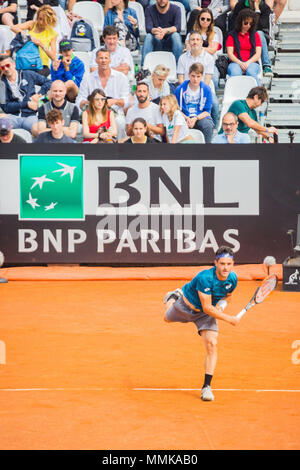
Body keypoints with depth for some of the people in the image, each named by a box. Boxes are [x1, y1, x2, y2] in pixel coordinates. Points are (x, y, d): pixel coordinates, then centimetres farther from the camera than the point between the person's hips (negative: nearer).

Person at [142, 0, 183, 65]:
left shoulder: (175, 9, -4)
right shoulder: (150, 10, -1)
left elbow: (178, 27, -19)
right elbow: (148, 28, -15)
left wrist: (166, 31, -40)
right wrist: (155, 30, -40)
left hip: (170, 43, -1)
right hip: (156, 43, 1)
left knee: (176, 35, -31)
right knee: (148, 36, -28)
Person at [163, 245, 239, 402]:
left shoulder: (232, 279, -20)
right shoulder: (205, 277, -40)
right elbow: (207, 308, -38)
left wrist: (221, 305, -13)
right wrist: (229, 319, -41)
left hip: (206, 313, 3)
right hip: (186, 305, -2)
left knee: (212, 345, -16)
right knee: (167, 318, 29)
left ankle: (207, 387, -10)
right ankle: (173, 297, 64)